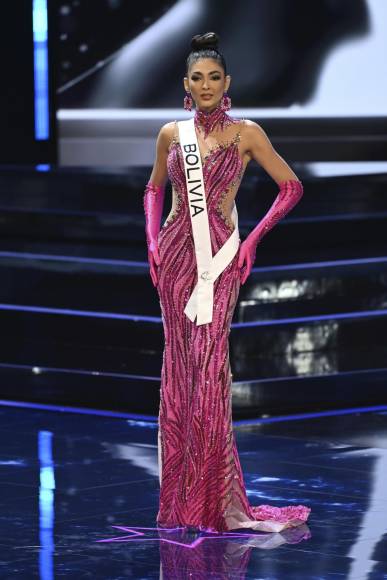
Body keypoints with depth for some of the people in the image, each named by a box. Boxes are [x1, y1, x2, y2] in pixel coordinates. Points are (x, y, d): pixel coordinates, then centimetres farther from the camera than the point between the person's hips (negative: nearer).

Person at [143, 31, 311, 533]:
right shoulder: (171, 134, 7)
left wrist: (252, 240, -5)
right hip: (175, 252, 3)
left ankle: (214, 490, -7)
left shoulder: (246, 133, -1)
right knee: (179, 361, 4)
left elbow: (291, 186, 2)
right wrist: (152, 239, 7)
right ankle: (182, 490, 11)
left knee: (209, 362, -11)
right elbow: (154, 188, 21)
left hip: (219, 253, -3)